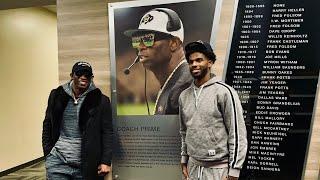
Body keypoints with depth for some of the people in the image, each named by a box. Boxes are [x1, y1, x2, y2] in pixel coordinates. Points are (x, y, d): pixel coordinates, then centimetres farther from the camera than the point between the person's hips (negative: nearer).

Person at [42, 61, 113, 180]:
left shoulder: (100, 100, -4)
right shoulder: (57, 95, 3)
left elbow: (107, 133, -5)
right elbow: (47, 125, 11)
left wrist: (106, 161, -9)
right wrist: (48, 153, 6)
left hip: (86, 164, -1)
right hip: (57, 160, 2)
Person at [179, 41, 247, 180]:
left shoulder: (224, 92, -12)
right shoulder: (184, 96, 5)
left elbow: (238, 134, -13)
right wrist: (184, 161, 13)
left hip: (218, 169, -5)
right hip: (193, 166, 5)